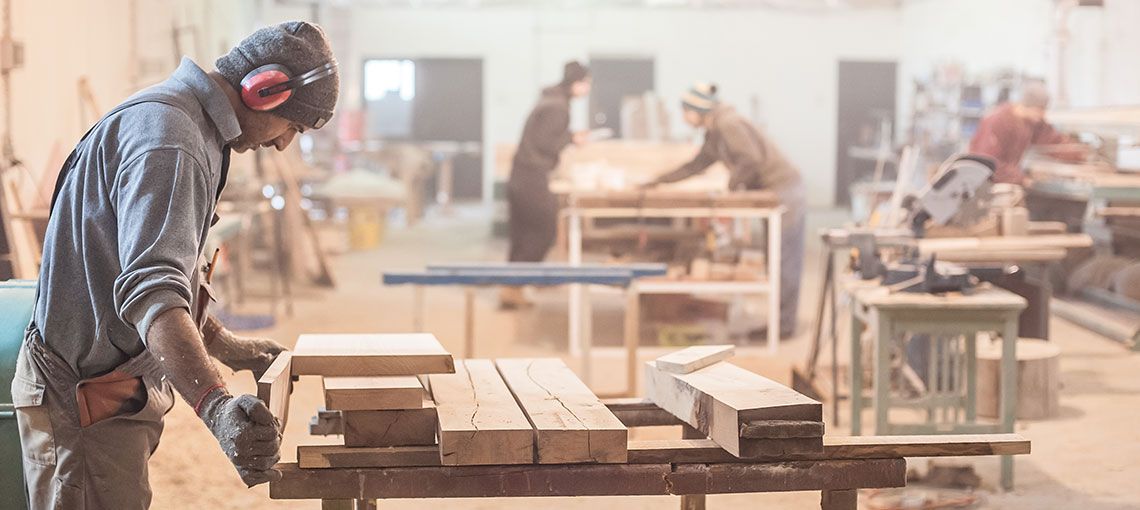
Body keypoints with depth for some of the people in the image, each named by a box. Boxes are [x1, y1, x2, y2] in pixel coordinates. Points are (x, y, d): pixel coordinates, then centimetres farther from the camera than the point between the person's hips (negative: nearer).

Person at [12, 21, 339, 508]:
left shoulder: (175, 116, 11)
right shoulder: (166, 141, -24)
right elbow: (150, 290, -38)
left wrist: (224, 344, 23)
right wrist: (215, 405, -50)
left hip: (123, 383, 11)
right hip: (86, 396, -11)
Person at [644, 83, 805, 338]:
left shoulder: (728, 124, -17)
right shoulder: (714, 133, 13)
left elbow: (750, 160, -27)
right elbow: (697, 165, 22)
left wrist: (732, 187, -14)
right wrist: (660, 180, 22)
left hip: (783, 190, -10)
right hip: (773, 191, 10)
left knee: (783, 261, -5)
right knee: (778, 260, 12)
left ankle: (783, 325, -1)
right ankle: (782, 321, 17)